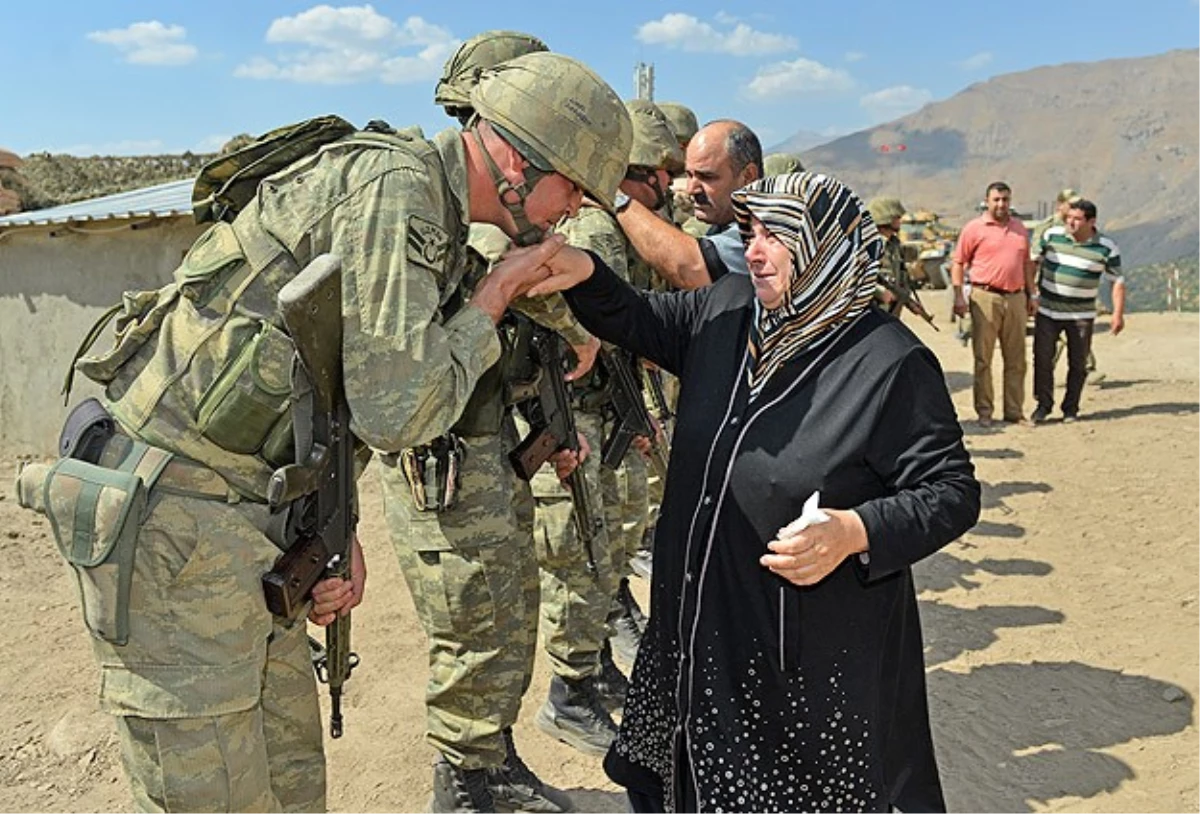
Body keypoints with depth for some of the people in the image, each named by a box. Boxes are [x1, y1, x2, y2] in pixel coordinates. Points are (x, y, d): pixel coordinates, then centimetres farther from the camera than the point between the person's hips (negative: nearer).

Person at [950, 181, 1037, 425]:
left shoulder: (1020, 228, 15)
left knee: (1016, 359, 8)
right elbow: (958, 263, -2)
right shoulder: (974, 228, -1)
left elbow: (1027, 263, 21)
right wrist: (958, 296, -11)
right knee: (983, 359, 0)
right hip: (986, 297, -5)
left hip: (1016, 298, 5)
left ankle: (1015, 412, 15)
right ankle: (984, 412, 7)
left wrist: (1031, 295, 17)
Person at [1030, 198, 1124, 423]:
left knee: (1078, 363, 5)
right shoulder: (1051, 235, -2)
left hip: (1081, 315, -1)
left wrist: (1118, 313, -8)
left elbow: (1117, 281, 0)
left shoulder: (1106, 248, -5)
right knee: (1042, 359, 2)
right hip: (1047, 310, 1)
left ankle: (1070, 408, 17)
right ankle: (1043, 404, 15)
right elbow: (1034, 262, 8)